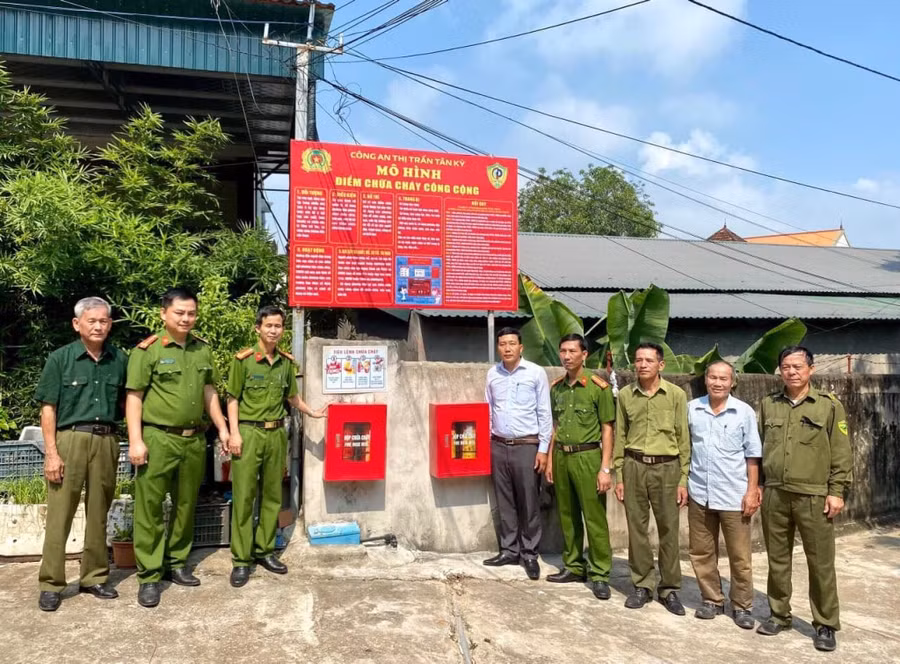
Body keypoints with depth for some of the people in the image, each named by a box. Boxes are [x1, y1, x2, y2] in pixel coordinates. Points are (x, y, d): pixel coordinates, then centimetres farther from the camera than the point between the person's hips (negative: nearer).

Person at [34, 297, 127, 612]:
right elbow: (48, 408, -1)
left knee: (99, 514, 11)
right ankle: (51, 584, 13)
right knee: (59, 515, 1)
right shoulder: (60, 358, 0)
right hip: (70, 439, -2)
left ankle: (94, 577, 23)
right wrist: (51, 453, -8)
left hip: (107, 442, 3)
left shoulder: (120, 359, 6)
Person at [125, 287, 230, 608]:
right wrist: (136, 440, -13)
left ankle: (176, 564, 29)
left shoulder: (203, 349, 9)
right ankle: (149, 575, 13)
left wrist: (222, 428, 14)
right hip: (158, 439, -5)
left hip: (195, 440, 5)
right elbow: (134, 397, -8)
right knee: (150, 507, 2)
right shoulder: (147, 350, -7)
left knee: (185, 505, 14)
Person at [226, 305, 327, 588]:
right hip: (249, 432, -4)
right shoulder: (243, 360, -5)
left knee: (272, 495, 11)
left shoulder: (286, 362, 8)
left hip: (277, 433, 5)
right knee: (243, 497, 0)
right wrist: (234, 433, -10)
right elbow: (233, 399, -4)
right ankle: (241, 559, 9)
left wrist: (312, 413, 27)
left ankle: (265, 551, 23)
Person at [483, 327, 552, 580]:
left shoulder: (536, 373, -5)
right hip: (498, 446, 4)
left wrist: (543, 449, -7)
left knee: (529, 503, 3)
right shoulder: (492, 374, 7)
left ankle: (529, 554, 15)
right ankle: (509, 550, 24)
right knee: (504, 502, 11)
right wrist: (484, 444, 9)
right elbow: (488, 411, 13)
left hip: (527, 446, -4)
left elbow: (545, 413, -3)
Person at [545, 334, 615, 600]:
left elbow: (607, 429, -7)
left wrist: (605, 468, -11)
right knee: (567, 516, 14)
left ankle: (600, 574, 12)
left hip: (587, 456, -5)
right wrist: (550, 460, 12)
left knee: (594, 518, 0)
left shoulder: (598, 387, -8)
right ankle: (573, 566, 27)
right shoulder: (556, 387, 8)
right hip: (561, 456, 6)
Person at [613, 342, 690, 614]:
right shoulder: (625, 395, 4)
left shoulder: (676, 395, -1)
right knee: (637, 528, 8)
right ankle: (643, 584, 22)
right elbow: (619, 437, 8)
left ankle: (669, 588, 20)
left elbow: (684, 439, 1)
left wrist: (683, 480, -2)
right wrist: (619, 476, 6)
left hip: (666, 468, -2)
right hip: (634, 467, 2)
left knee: (668, 530, 5)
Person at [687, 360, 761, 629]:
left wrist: (752, 491, -5)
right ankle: (712, 600, 28)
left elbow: (752, 455, -1)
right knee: (701, 553, 12)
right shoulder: (692, 409, 1)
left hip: (734, 495, -2)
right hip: (699, 493, 2)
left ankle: (742, 606, 23)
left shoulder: (744, 412, -3)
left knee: (740, 556, 7)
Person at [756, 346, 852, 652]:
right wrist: (757, 485, 10)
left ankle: (826, 625, 18)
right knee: (777, 559, 12)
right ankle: (779, 614, 26)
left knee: (821, 563, 4)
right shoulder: (768, 405, 7)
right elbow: (759, 448, 12)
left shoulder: (829, 406, -2)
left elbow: (842, 453, -2)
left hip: (813, 496, -3)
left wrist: (837, 491, -6)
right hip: (774, 494, 3)